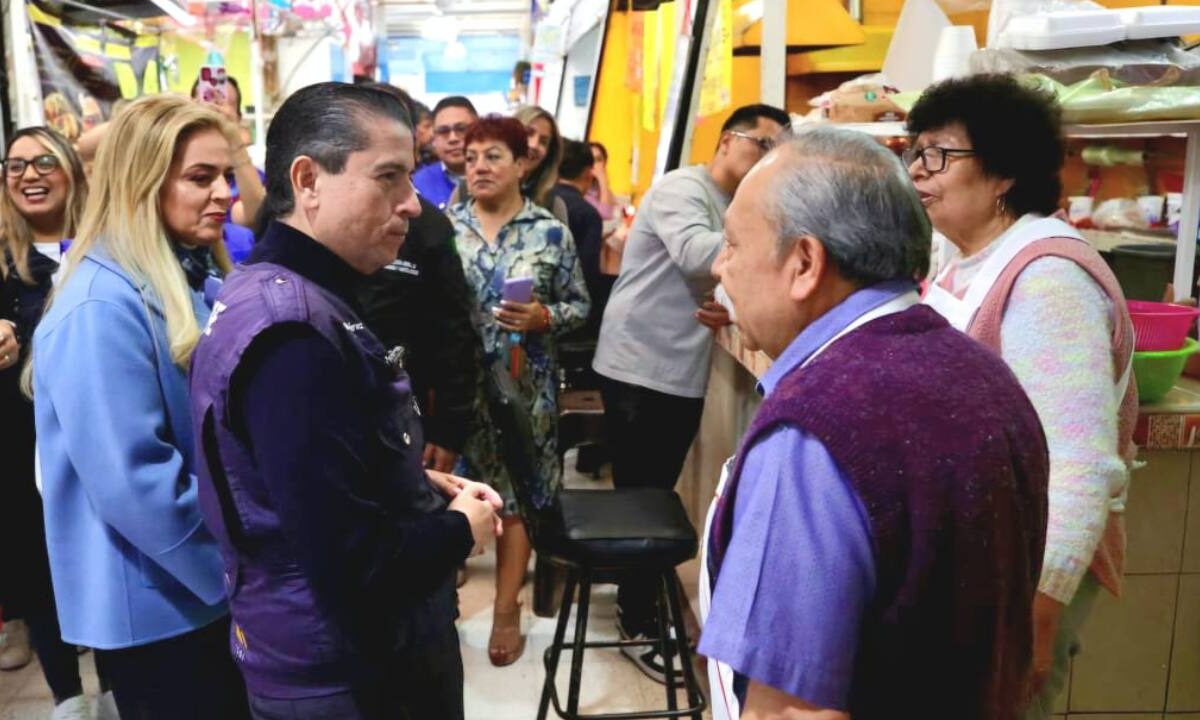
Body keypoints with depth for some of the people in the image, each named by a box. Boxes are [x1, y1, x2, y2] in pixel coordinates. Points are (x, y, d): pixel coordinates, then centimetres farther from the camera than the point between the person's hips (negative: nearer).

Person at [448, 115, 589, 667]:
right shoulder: (445, 226, 3)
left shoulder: (552, 233, -1)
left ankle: (507, 608, 21)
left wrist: (543, 317, -16)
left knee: (517, 491, 6)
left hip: (522, 387, -1)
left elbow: (580, 305, 3)